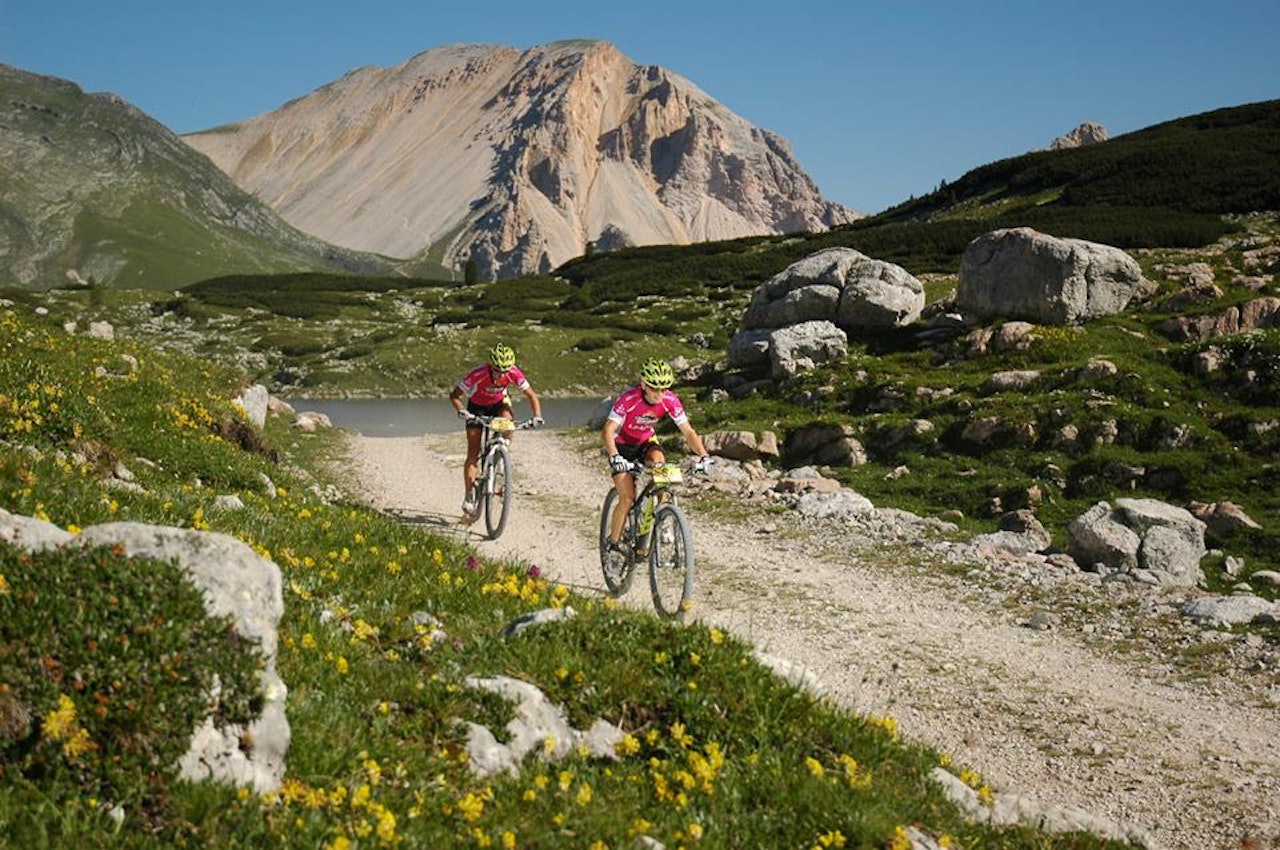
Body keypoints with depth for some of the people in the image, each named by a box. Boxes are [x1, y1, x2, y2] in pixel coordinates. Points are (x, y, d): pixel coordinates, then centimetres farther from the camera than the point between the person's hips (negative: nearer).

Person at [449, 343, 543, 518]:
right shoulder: (478, 374, -36)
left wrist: (537, 416, -34)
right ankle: (468, 498, -2)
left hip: (499, 403, 2)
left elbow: (531, 395, -18)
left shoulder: (514, 373, -29)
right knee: (473, 453, -8)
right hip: (477, 407, -2)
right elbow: (454, 395, -28)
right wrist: (462, 412, -46)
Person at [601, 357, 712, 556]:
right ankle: (612, 544, 3)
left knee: (658, 459, -30)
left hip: (646, 442, 3)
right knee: (627, 499, -15)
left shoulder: (670, 401, -21)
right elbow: (607, 431, -38)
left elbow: (688, 431, -17)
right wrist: (615, 458, -55)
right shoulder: (628, 400, -32)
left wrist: (704, 456, -32)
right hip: (622, 445, -3)